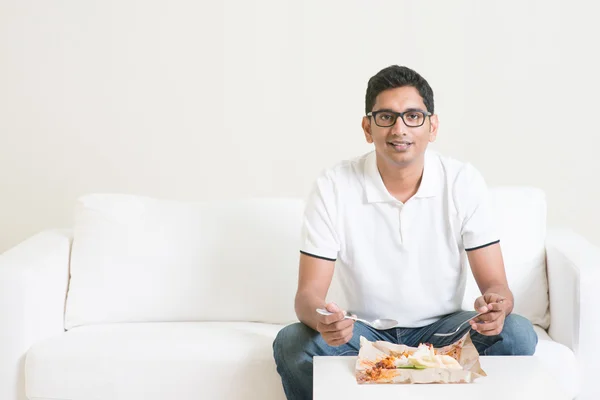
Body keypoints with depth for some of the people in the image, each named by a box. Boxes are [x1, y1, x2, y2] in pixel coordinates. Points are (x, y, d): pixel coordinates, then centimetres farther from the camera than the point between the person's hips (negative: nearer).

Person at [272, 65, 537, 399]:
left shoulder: (464, 183, -9)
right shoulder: (334, 188, -11)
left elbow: (495, 283, -9)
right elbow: (309, 293, -13)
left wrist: (495, 305, -35)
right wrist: (321, 318, -38)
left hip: (442, 329, 1)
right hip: (365, 332, -1)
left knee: (517, 334, -26)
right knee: (291, 344, -29)